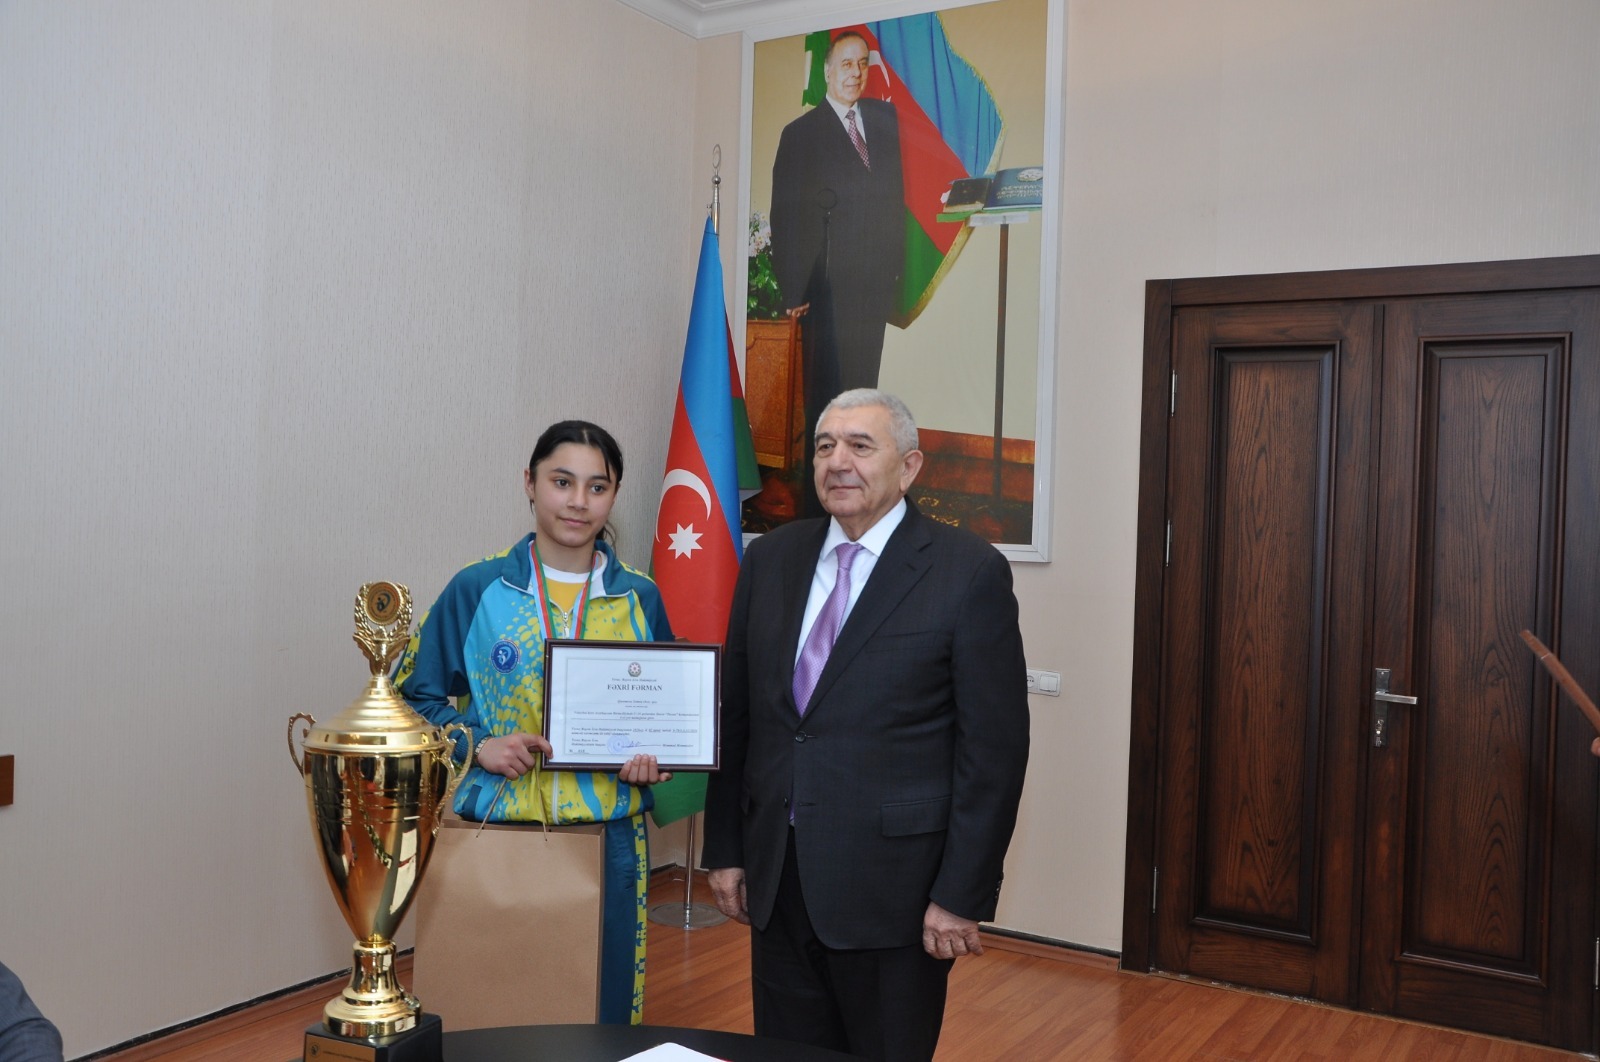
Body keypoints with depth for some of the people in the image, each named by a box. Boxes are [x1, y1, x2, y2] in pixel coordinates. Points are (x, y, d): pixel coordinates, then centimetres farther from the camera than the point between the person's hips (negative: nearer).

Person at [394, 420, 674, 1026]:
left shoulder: (639, 599, 4)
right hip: (501, 824, -1)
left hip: (609, 835, 2)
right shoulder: (477, 591, -1)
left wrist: (655, 758, -6)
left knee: (603, 1000, 9)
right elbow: (415, 692, 5)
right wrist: (477, 745, -10)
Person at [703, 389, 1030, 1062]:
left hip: (894, 887, -4)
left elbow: (995, 747, -10)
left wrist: (962, 897, -12)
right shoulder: (770, 559, 6)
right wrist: (725, 849, 8)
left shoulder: (969, 571, -9)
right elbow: (736, 714, 10)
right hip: (775, 883, 5)